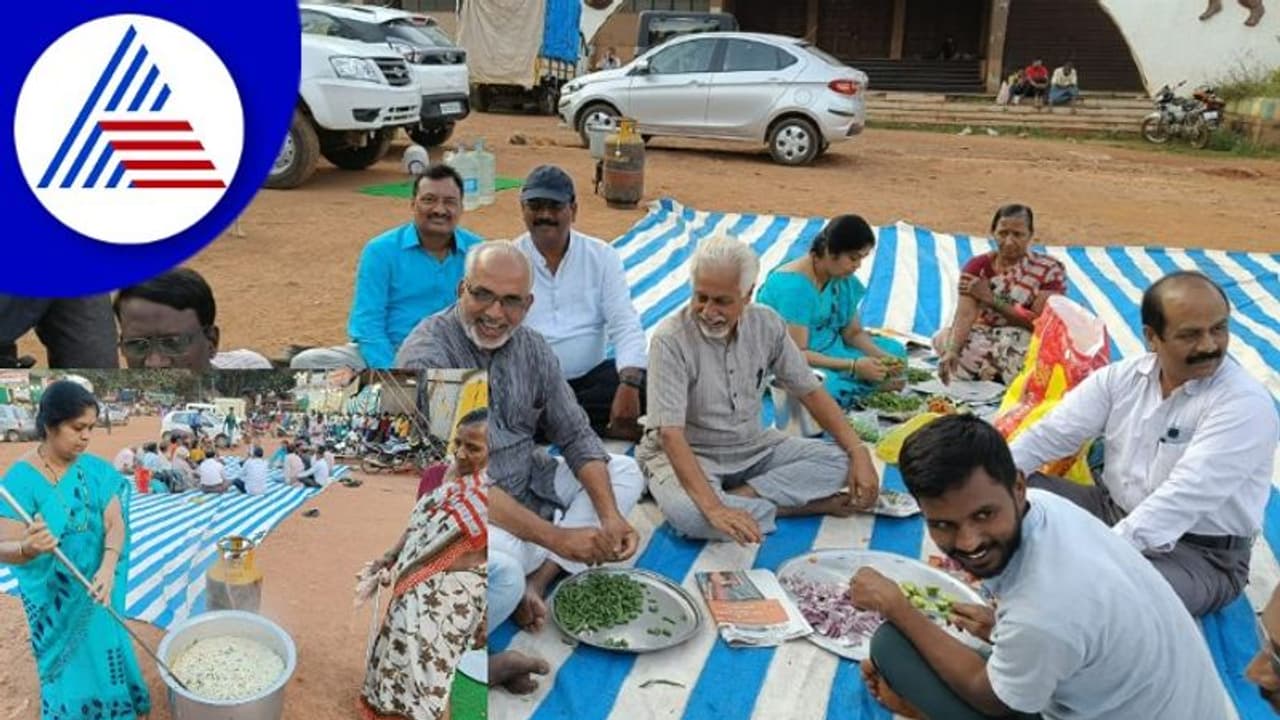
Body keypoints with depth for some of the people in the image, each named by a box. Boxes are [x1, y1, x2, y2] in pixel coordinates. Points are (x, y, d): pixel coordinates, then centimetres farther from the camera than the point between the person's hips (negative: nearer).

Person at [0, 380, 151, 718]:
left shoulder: (96, 470, -9)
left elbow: (115, 523, -15)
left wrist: (107, 569, -32)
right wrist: (28, 548, -47)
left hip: (94, 588, 4)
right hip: (53, 596, -4)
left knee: (103, 650, 21)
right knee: (68, 664, 12)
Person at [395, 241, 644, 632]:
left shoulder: (532, 347, 0)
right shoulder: (426, 356, -22)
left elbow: (576, 436, 4)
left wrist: (610, 515, -13)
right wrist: (555, 537, -31)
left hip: (528, 483, 8)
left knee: (625, 473, 0)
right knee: (502, 549, -37)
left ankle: (537, 579, -14)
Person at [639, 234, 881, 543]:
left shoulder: (767, 324, -6)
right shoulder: (671, 339, -22)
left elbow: (810, 391, 2)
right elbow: (671, 433, -28)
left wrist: (859, 452, -11)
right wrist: (713, 507, -40)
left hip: (753, 447, 5)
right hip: (687, 454, -5)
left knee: (839, 461, -13)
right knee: (686, 512, -37)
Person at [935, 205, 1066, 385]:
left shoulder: (1050, 269, -7)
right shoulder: (978, 266, -4)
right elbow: (965, 314, -18)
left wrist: (991, 299, -17)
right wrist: (952, 350, -37)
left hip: (1028, 342, -2)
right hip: (983, 338, 2)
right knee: (945, 338, -28)